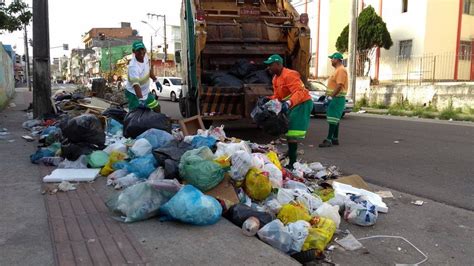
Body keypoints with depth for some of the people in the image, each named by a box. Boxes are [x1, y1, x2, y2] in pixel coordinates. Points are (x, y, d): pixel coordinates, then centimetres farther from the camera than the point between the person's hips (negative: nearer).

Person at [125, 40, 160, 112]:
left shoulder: (145, 56, -6)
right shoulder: (133, 66, -31)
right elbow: (136, 85, -42)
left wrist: (155, 80, 18)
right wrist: (140, 99, -52)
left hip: (146, 92, 8)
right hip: (134, 94, -8)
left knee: (157, 108, 19)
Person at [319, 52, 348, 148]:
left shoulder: (341, 70, -14)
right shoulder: (337, 70, 19)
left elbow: (339, 85, -23)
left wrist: (331, 96, -24)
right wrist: (328, 95, 20)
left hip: (337, 98, -11)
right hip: (334, 98, 11)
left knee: (333, 118, -12)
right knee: (335, 119, 12)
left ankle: (329, 139, -14)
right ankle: (335, 139, 18)